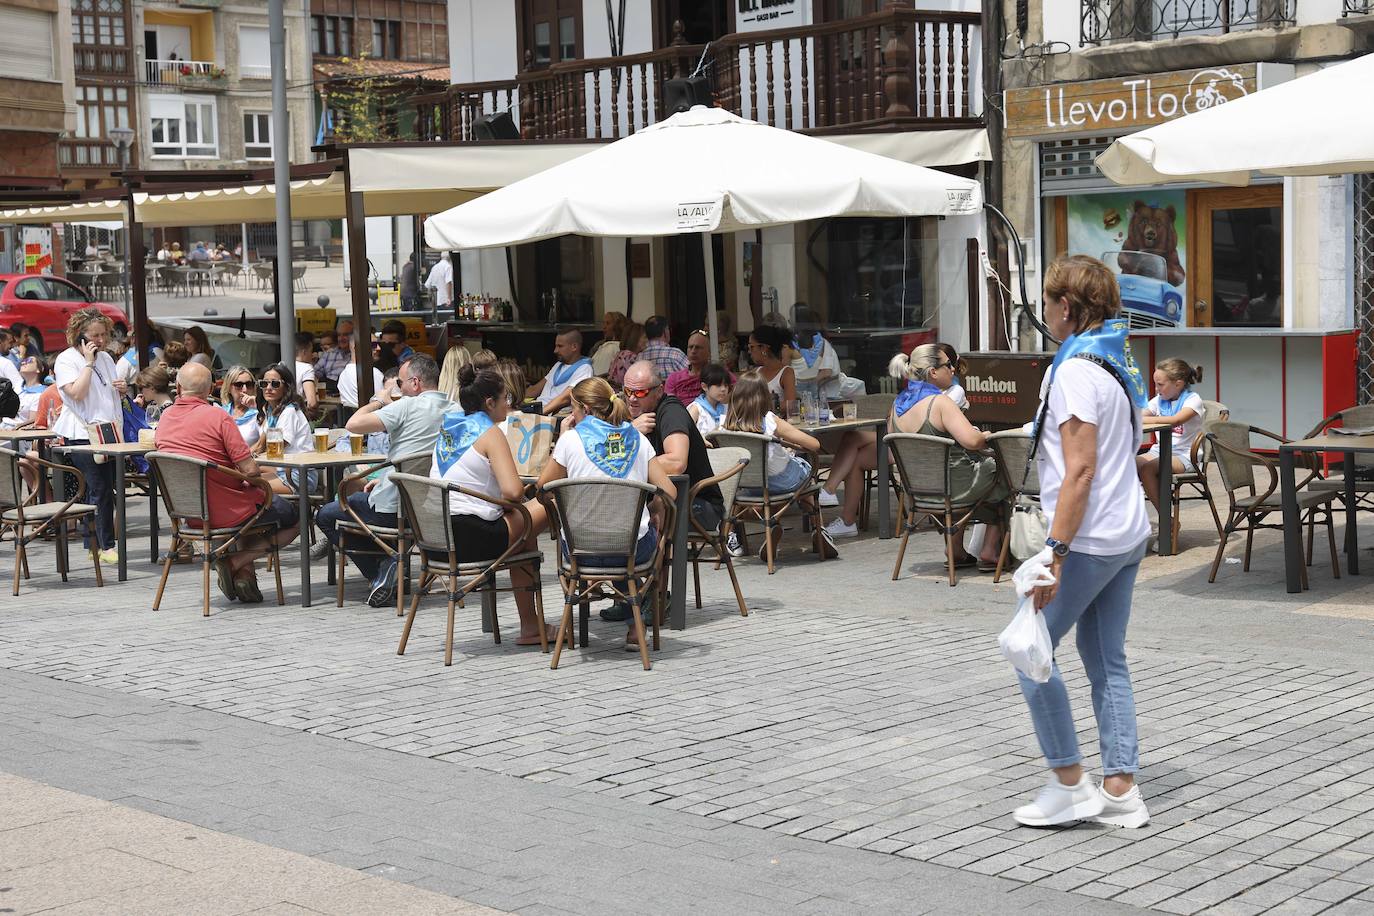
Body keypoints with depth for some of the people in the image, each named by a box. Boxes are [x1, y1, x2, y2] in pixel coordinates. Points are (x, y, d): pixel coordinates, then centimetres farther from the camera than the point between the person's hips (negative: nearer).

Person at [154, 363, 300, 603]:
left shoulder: (165, 417, 3)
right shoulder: (217, 416, -17)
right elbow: (250, 471, -20)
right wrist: (264, 476, 4)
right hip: (224, 512, -7)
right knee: (295, 519, 12)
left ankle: (244, 573, 14)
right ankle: (235, 562, -3)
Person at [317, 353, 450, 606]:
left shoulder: (408, 406, -15)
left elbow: (354, 424, -19)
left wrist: (379, 402, -1)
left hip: (393, 507, -7)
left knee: (326, 516, 15)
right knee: (361, 497, 35)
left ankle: (380, 572, 4)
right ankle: (389, 565, 13)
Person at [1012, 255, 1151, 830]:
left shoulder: (1075, 369, -16)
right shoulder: (1119, 362, 13)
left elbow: (1080, 470, -22)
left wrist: (1055, 553, -23)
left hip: (1089, 539, -9)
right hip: (1128, 534, 9)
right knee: (1106, 659, 12)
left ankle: (1069, 784, 5)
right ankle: (1120, 792, 13)